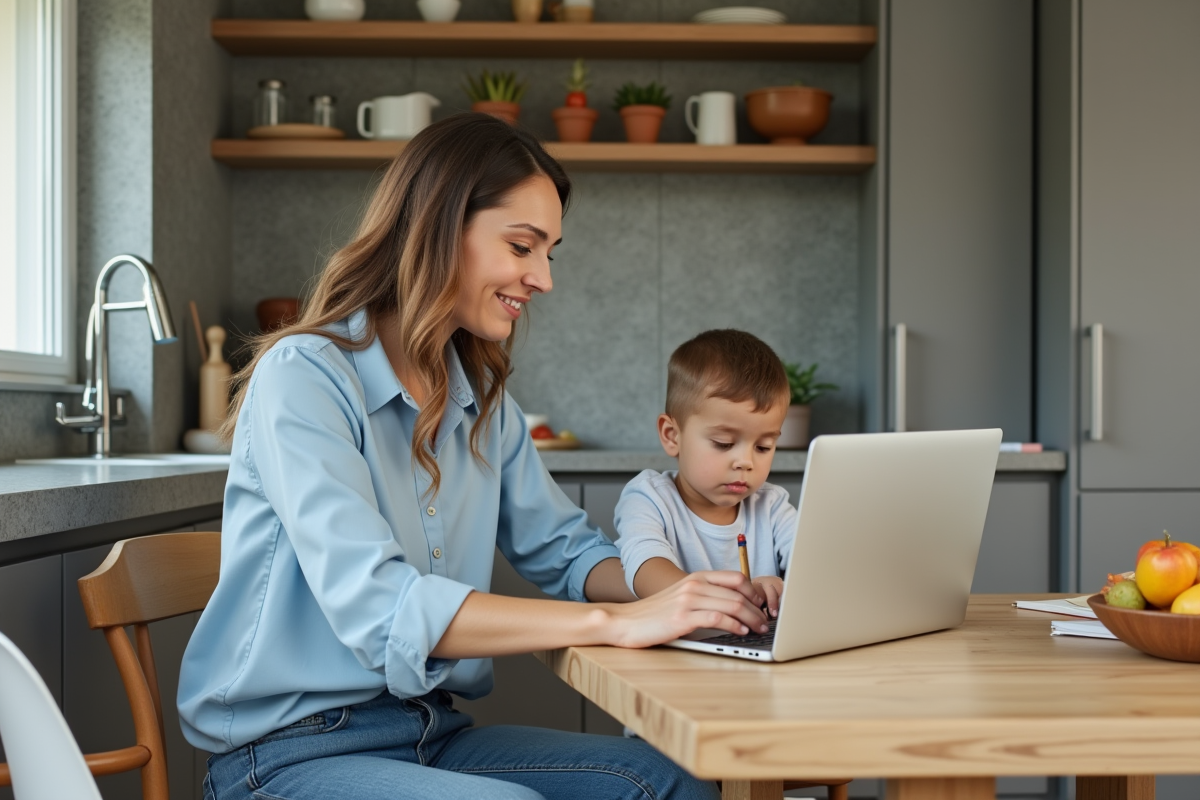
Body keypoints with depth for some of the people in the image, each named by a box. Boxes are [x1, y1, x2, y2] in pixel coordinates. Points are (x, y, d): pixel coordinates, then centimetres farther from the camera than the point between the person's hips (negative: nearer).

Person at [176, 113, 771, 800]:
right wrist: (617, 622, -29)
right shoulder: (303, 377, -16)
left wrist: (681, 594, -6)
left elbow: (567, 550, 16)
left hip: (429, 733, 7)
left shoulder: (483, 398, 10)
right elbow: (379, 608, -27)